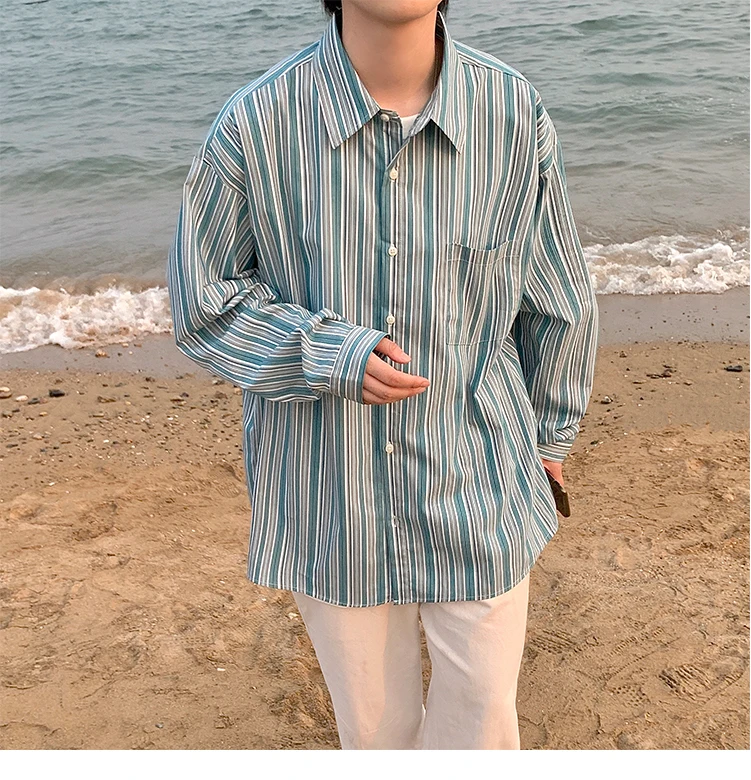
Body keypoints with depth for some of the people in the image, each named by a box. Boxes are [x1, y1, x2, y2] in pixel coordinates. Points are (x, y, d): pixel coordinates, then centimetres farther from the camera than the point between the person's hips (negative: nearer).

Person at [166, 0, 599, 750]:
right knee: (373, 719, 20)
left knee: (483, 719, 16)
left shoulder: (517, 115, -10)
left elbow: (559, 300, 4)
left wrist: (549, 432, 17)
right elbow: (203, 304, -3)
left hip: (476, 489, 1)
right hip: (327, 499, 0)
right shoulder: (253, 125, -13)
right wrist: (329, 356, -20)